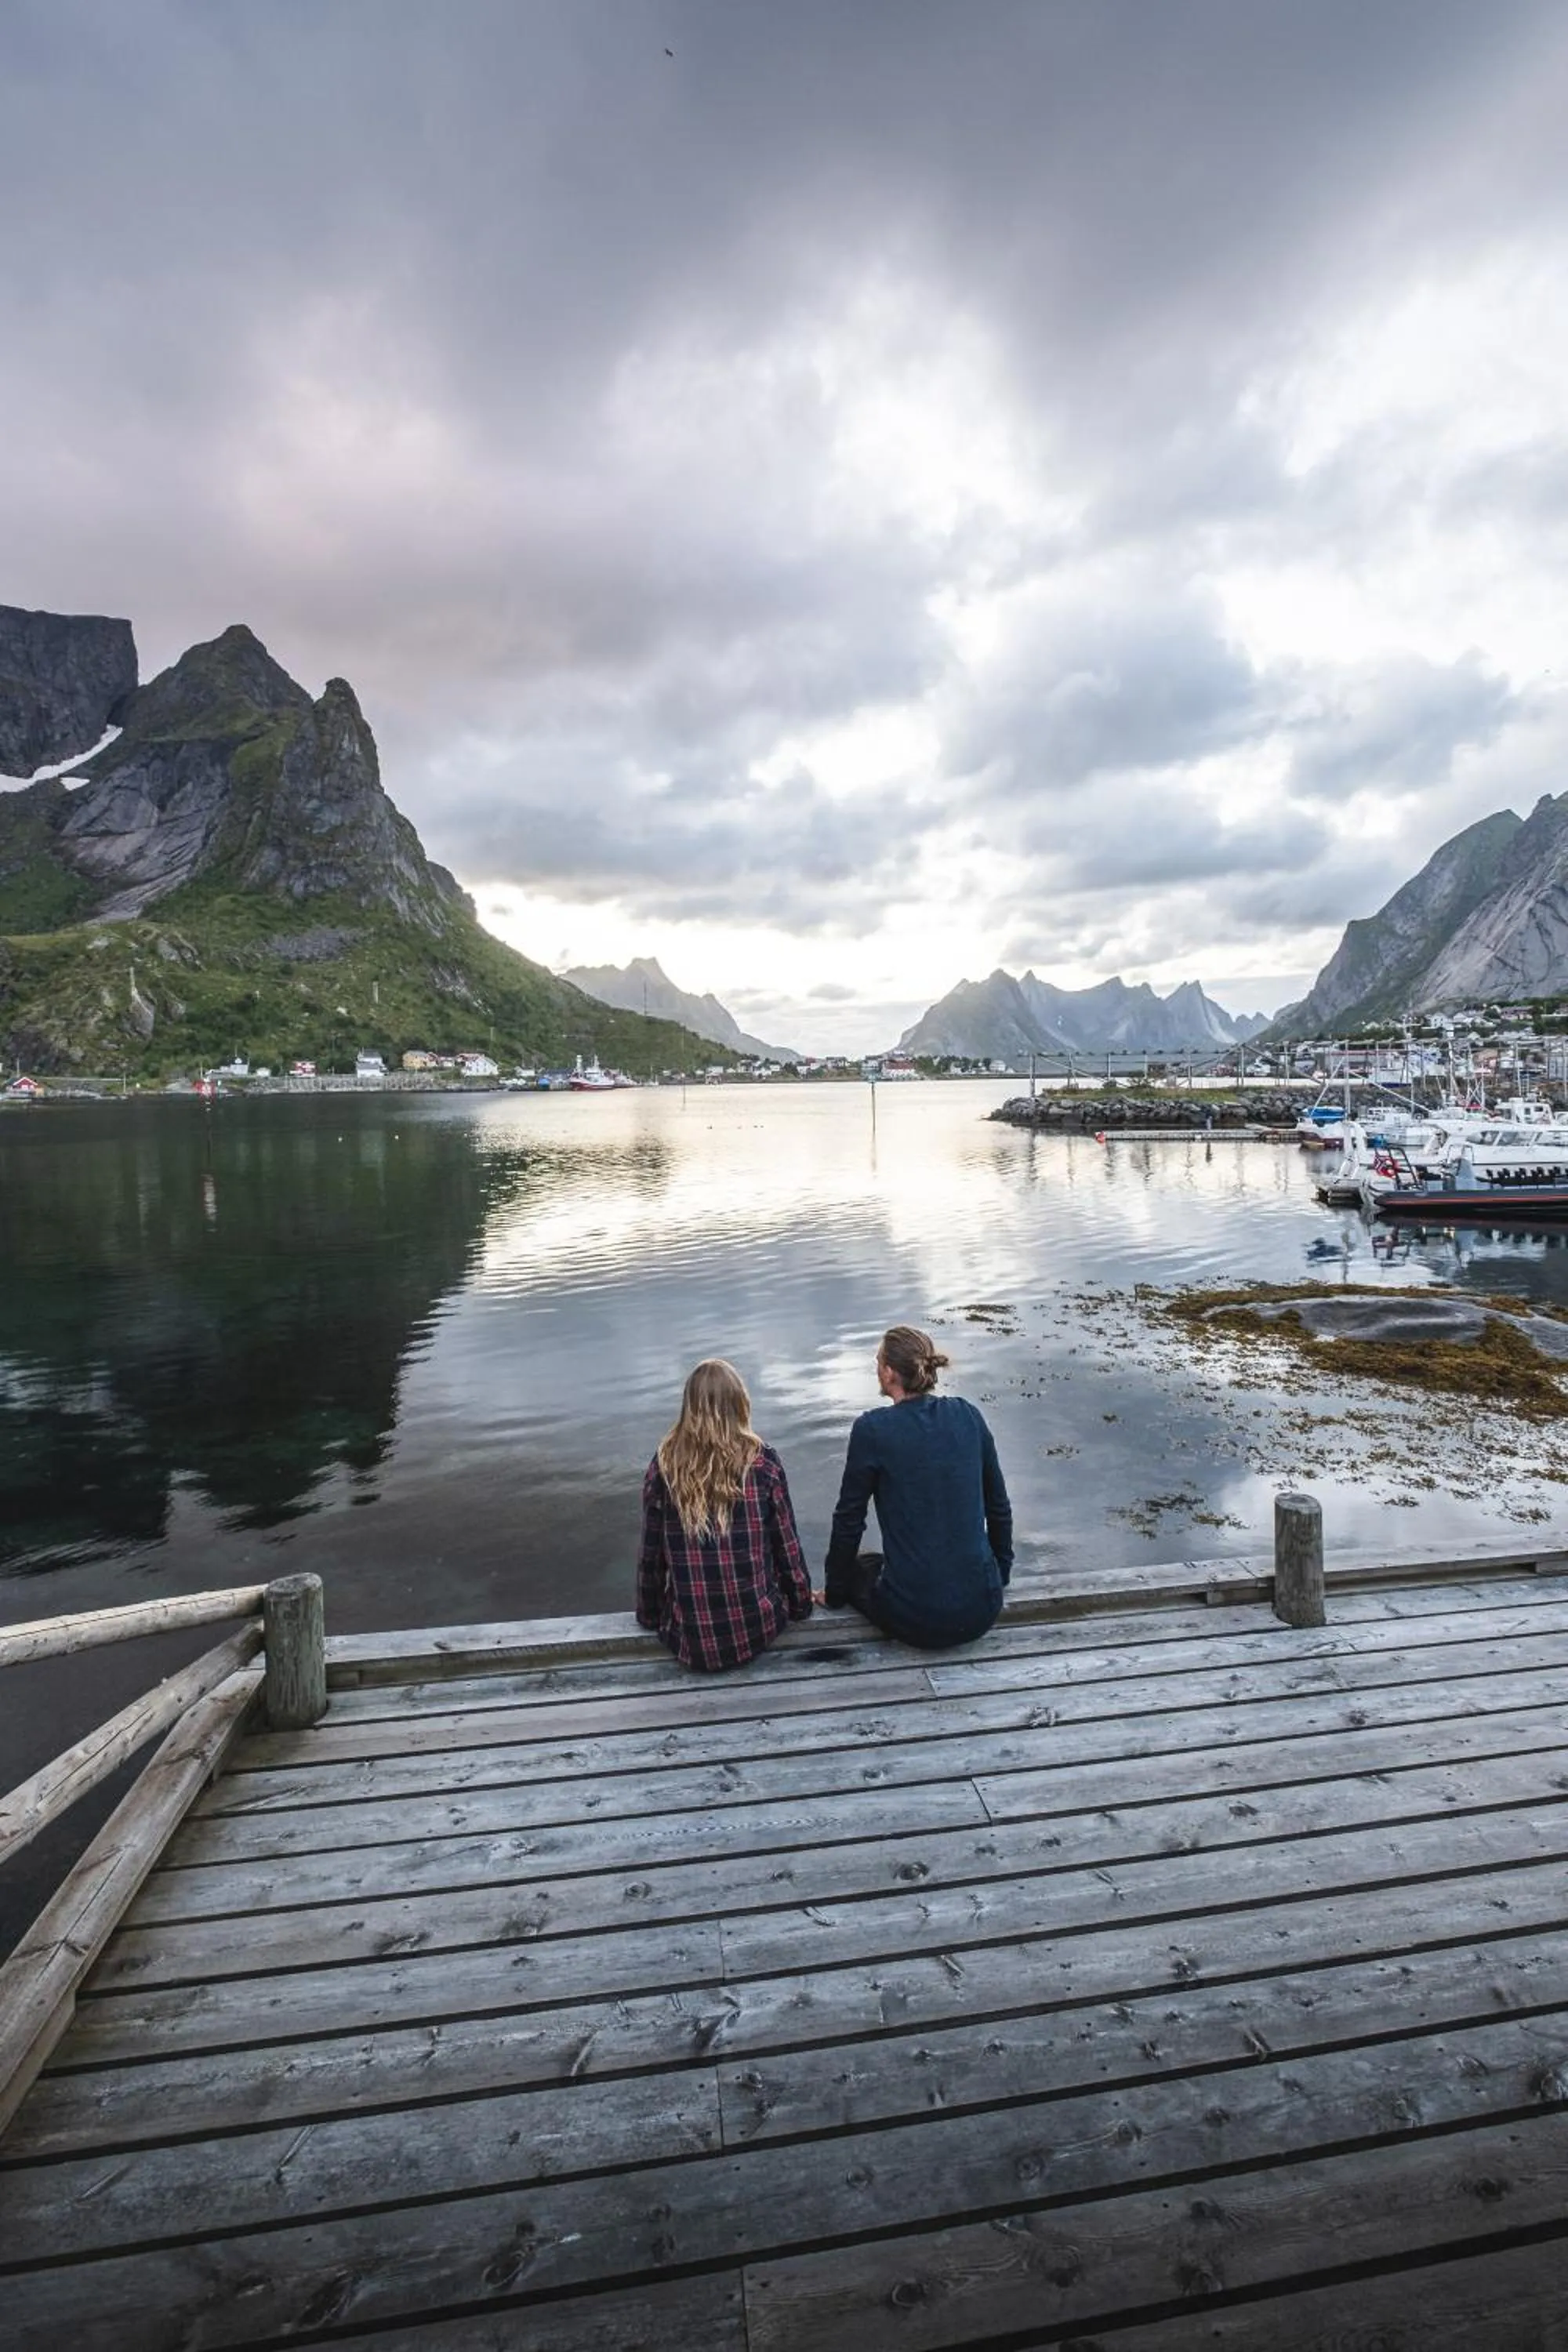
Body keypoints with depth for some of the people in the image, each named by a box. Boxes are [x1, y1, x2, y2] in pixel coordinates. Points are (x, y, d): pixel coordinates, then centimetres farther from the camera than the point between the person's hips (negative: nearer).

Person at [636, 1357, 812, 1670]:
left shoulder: (664, 1466, -8)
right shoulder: (762, 1462, -9)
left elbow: (651, 1553, 0)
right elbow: (787, 1545, -1)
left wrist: (649, 1616, 17)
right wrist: (801, 1603, 16)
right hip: (759, 1631, -1)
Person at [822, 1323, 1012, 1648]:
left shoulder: (872, 1429, -11)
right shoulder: (968, 1415, 0)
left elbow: (849, 1520, -2)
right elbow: (999, 1507, 10)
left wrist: (834, 1592, 15)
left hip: (916, 1620, -4)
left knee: (856, 1566, 28)